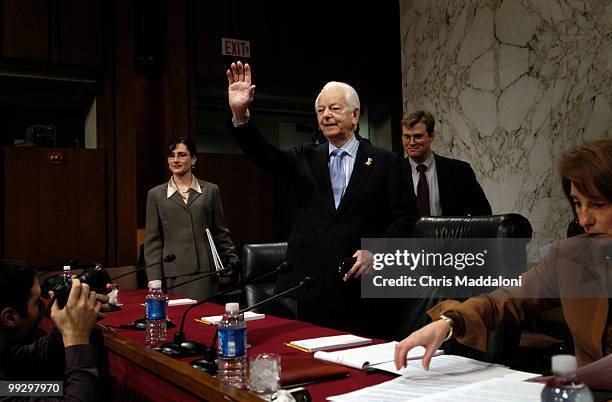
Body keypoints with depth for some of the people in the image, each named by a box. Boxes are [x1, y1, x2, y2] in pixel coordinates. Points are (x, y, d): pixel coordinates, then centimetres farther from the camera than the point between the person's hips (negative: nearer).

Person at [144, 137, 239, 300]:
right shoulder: (156, 194, 8)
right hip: (173, 275, 0)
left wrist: (232, 261, 5)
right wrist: (155, 281, 0)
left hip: (205, 272, 0)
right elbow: (152, 242, 7)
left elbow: (221, 232, 13)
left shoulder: (211, 191, 8)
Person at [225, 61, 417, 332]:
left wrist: (375, 252, -13)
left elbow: (404, 218, 2)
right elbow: (266, 155, -5)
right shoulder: (306, 157, 12)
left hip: (360, 289, -2)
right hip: (308, 286, 2)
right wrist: (240, 114, -21)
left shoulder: (384, 162, 5)